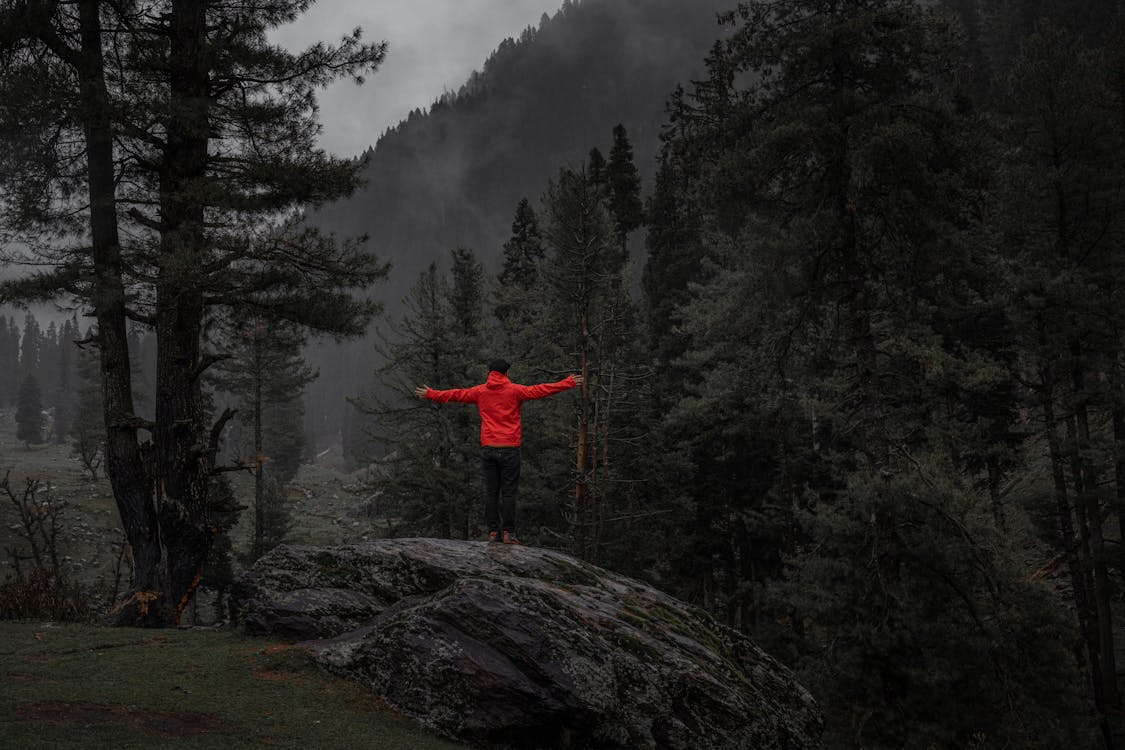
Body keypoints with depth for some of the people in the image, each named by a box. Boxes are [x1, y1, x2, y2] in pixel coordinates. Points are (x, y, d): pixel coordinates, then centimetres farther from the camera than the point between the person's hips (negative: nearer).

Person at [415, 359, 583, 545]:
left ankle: (493, 532, 5)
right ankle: (508, 533, -4)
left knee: (491, 492, 6)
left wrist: (430, 394, 30)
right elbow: (540, 390, -4)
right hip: (509, 448, -3)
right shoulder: (514, 390, -2)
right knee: (508, 492, -1)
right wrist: (569, 383, 1)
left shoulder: (479, 391, 8)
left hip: (488, 448, 3)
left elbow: (454, 394, 16)